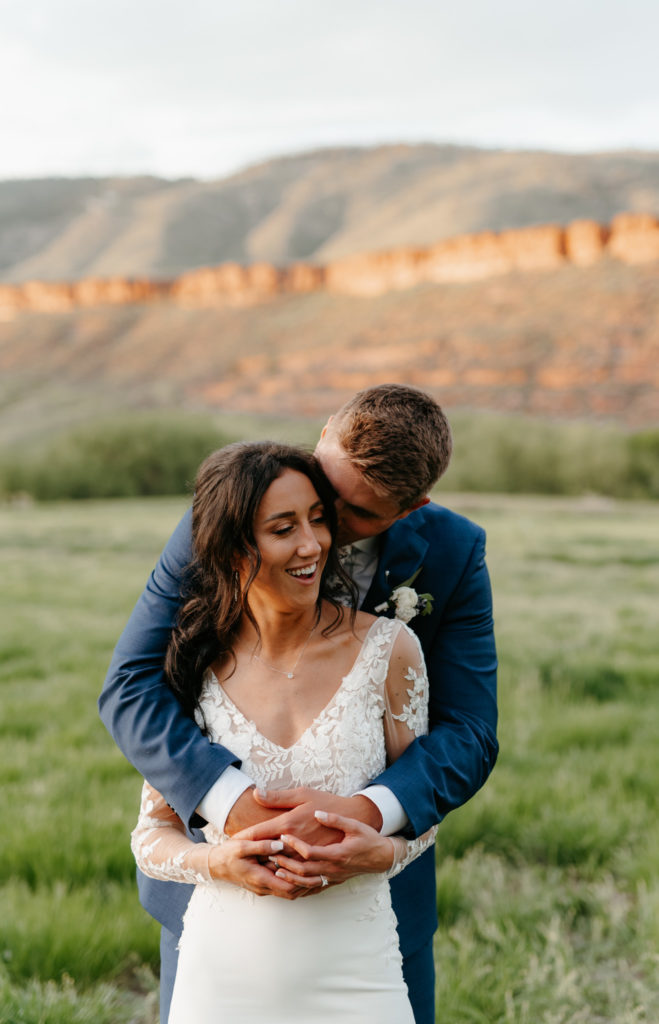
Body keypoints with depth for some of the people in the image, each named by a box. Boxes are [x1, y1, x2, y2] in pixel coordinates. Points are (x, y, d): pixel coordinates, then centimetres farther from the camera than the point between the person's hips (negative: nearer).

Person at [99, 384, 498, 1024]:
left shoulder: (453, 554, -11)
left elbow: (468, 732, -14)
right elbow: (129, 686, -18)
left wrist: (367, 812, -34)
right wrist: (228, 801, -33)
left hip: (370, 875, 1)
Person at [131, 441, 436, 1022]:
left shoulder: (387, 649, -6)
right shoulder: (195, 664, -3)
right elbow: (151, 834, 3)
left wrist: (383, 852, -17)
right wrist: (217, 861, -16)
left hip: (353, 974, 0)